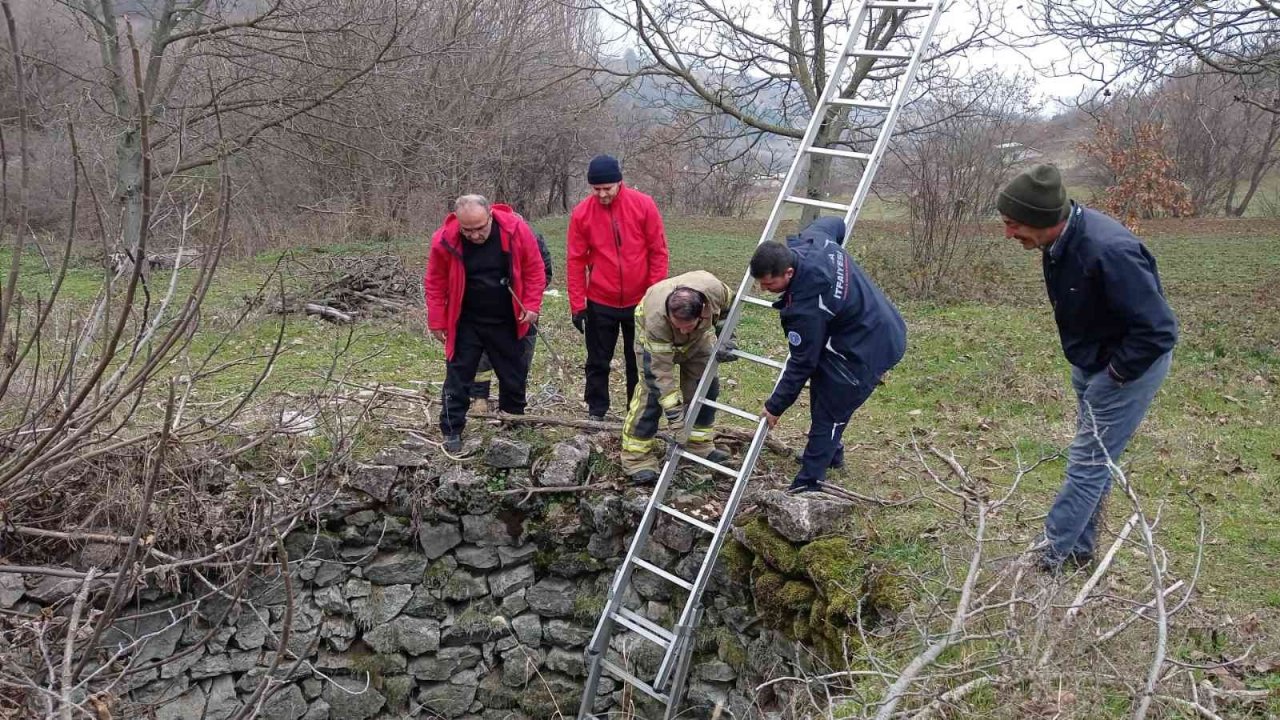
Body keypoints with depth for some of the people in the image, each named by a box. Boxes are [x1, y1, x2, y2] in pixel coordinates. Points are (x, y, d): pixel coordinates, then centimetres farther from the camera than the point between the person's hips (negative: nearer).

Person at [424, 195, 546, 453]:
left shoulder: (515, 229, -18)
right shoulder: (445, 240, -18)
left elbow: (534, 270, -6)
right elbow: (435, 283, -5)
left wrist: (532, 306, -10)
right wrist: (437, 321, -3)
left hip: (507, 322, 1)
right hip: (466, 323, -1)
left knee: (514, 374, 14)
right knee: (458, 376, 4)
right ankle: (452, 430, 17)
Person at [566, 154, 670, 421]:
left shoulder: (644, 205, -10)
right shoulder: (581, 213, -8)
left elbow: (658, 251, -4)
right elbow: (575, 261, -4)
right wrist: (577, 305, -6)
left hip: (639, 302, 0)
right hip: (600, 303, 0)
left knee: (639, 361, 12)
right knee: (598, 362, 10)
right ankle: (596, 413, 25)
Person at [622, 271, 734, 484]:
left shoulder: (714, 288, -38)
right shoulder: (656, 317, -46)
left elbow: (727, 305, -8)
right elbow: (661, 372, -39)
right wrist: (674, 412, -39)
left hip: (699, 337, 5)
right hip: (656, 339, -4)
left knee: (707, 386, 4)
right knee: (653, 391, -16)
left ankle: (700, 445, 19)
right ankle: (636, 458, -9)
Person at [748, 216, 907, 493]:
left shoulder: (806, 308, -35)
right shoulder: (810, 240, -14)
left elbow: (802, 363, -23)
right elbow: (835, 223, 10)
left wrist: (775, 406, -10)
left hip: (867, 349, -10)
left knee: (827, 414, -3)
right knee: (822, 394, 25)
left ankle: (807, 485, 3)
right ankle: (831, 452, 45)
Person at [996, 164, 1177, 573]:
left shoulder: (1107, 251, -36)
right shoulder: (1061, 241, -8)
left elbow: (1158, 330, -31)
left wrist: (1116, 372, -19)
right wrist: (1086, 364, 8)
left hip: (1131, 363, -9)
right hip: (1091, 362, 9)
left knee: (1088, 462, -2)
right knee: (1094, 457, 18)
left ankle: (1050, 555, 9)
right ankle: (1077, 548, 32)